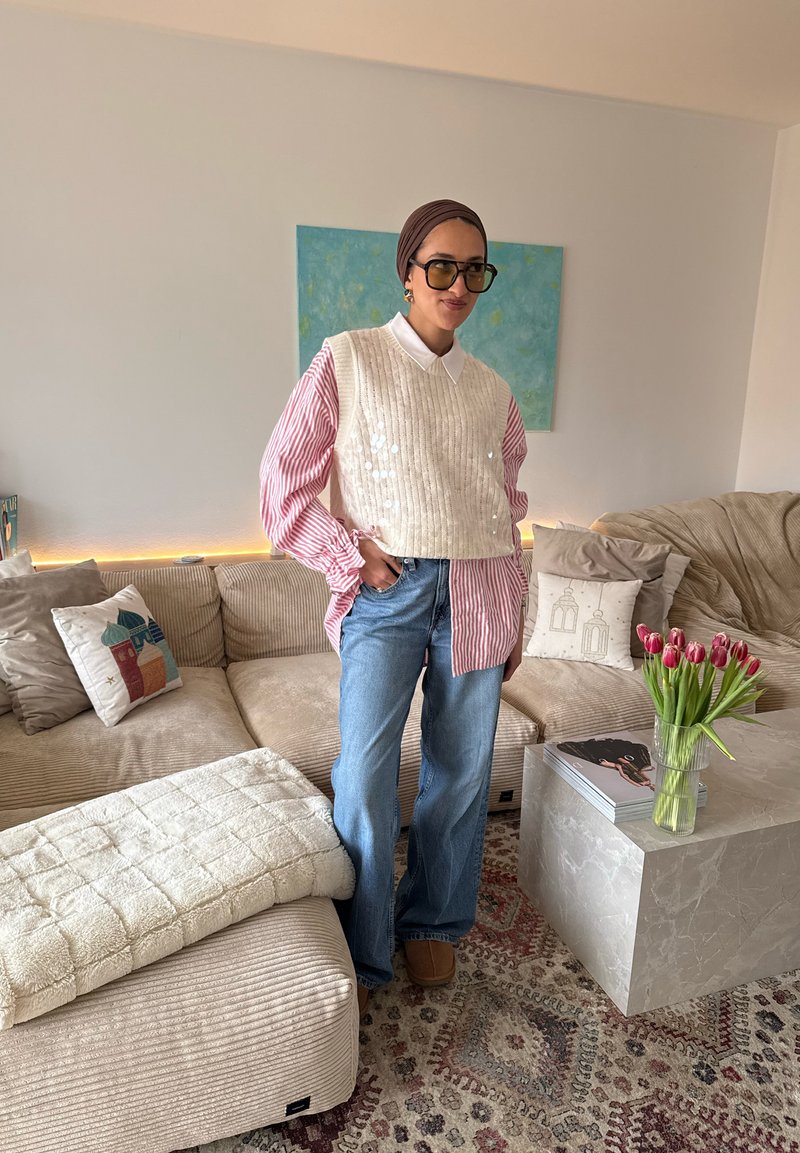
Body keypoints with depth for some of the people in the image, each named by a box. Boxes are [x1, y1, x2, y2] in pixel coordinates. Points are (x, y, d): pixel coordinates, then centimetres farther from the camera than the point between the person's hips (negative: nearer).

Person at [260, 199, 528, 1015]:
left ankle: (433, 922, 33)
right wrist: (354, 561, -9)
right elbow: (284, 488, -1)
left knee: (462, 771, 9)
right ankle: (362, 953, 17)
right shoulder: (347, 361, 0)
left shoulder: (491, 390, 12)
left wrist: (514, 618, 14)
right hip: (388, 591, -3)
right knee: (363, 777, -8)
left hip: (477, 592, 4)